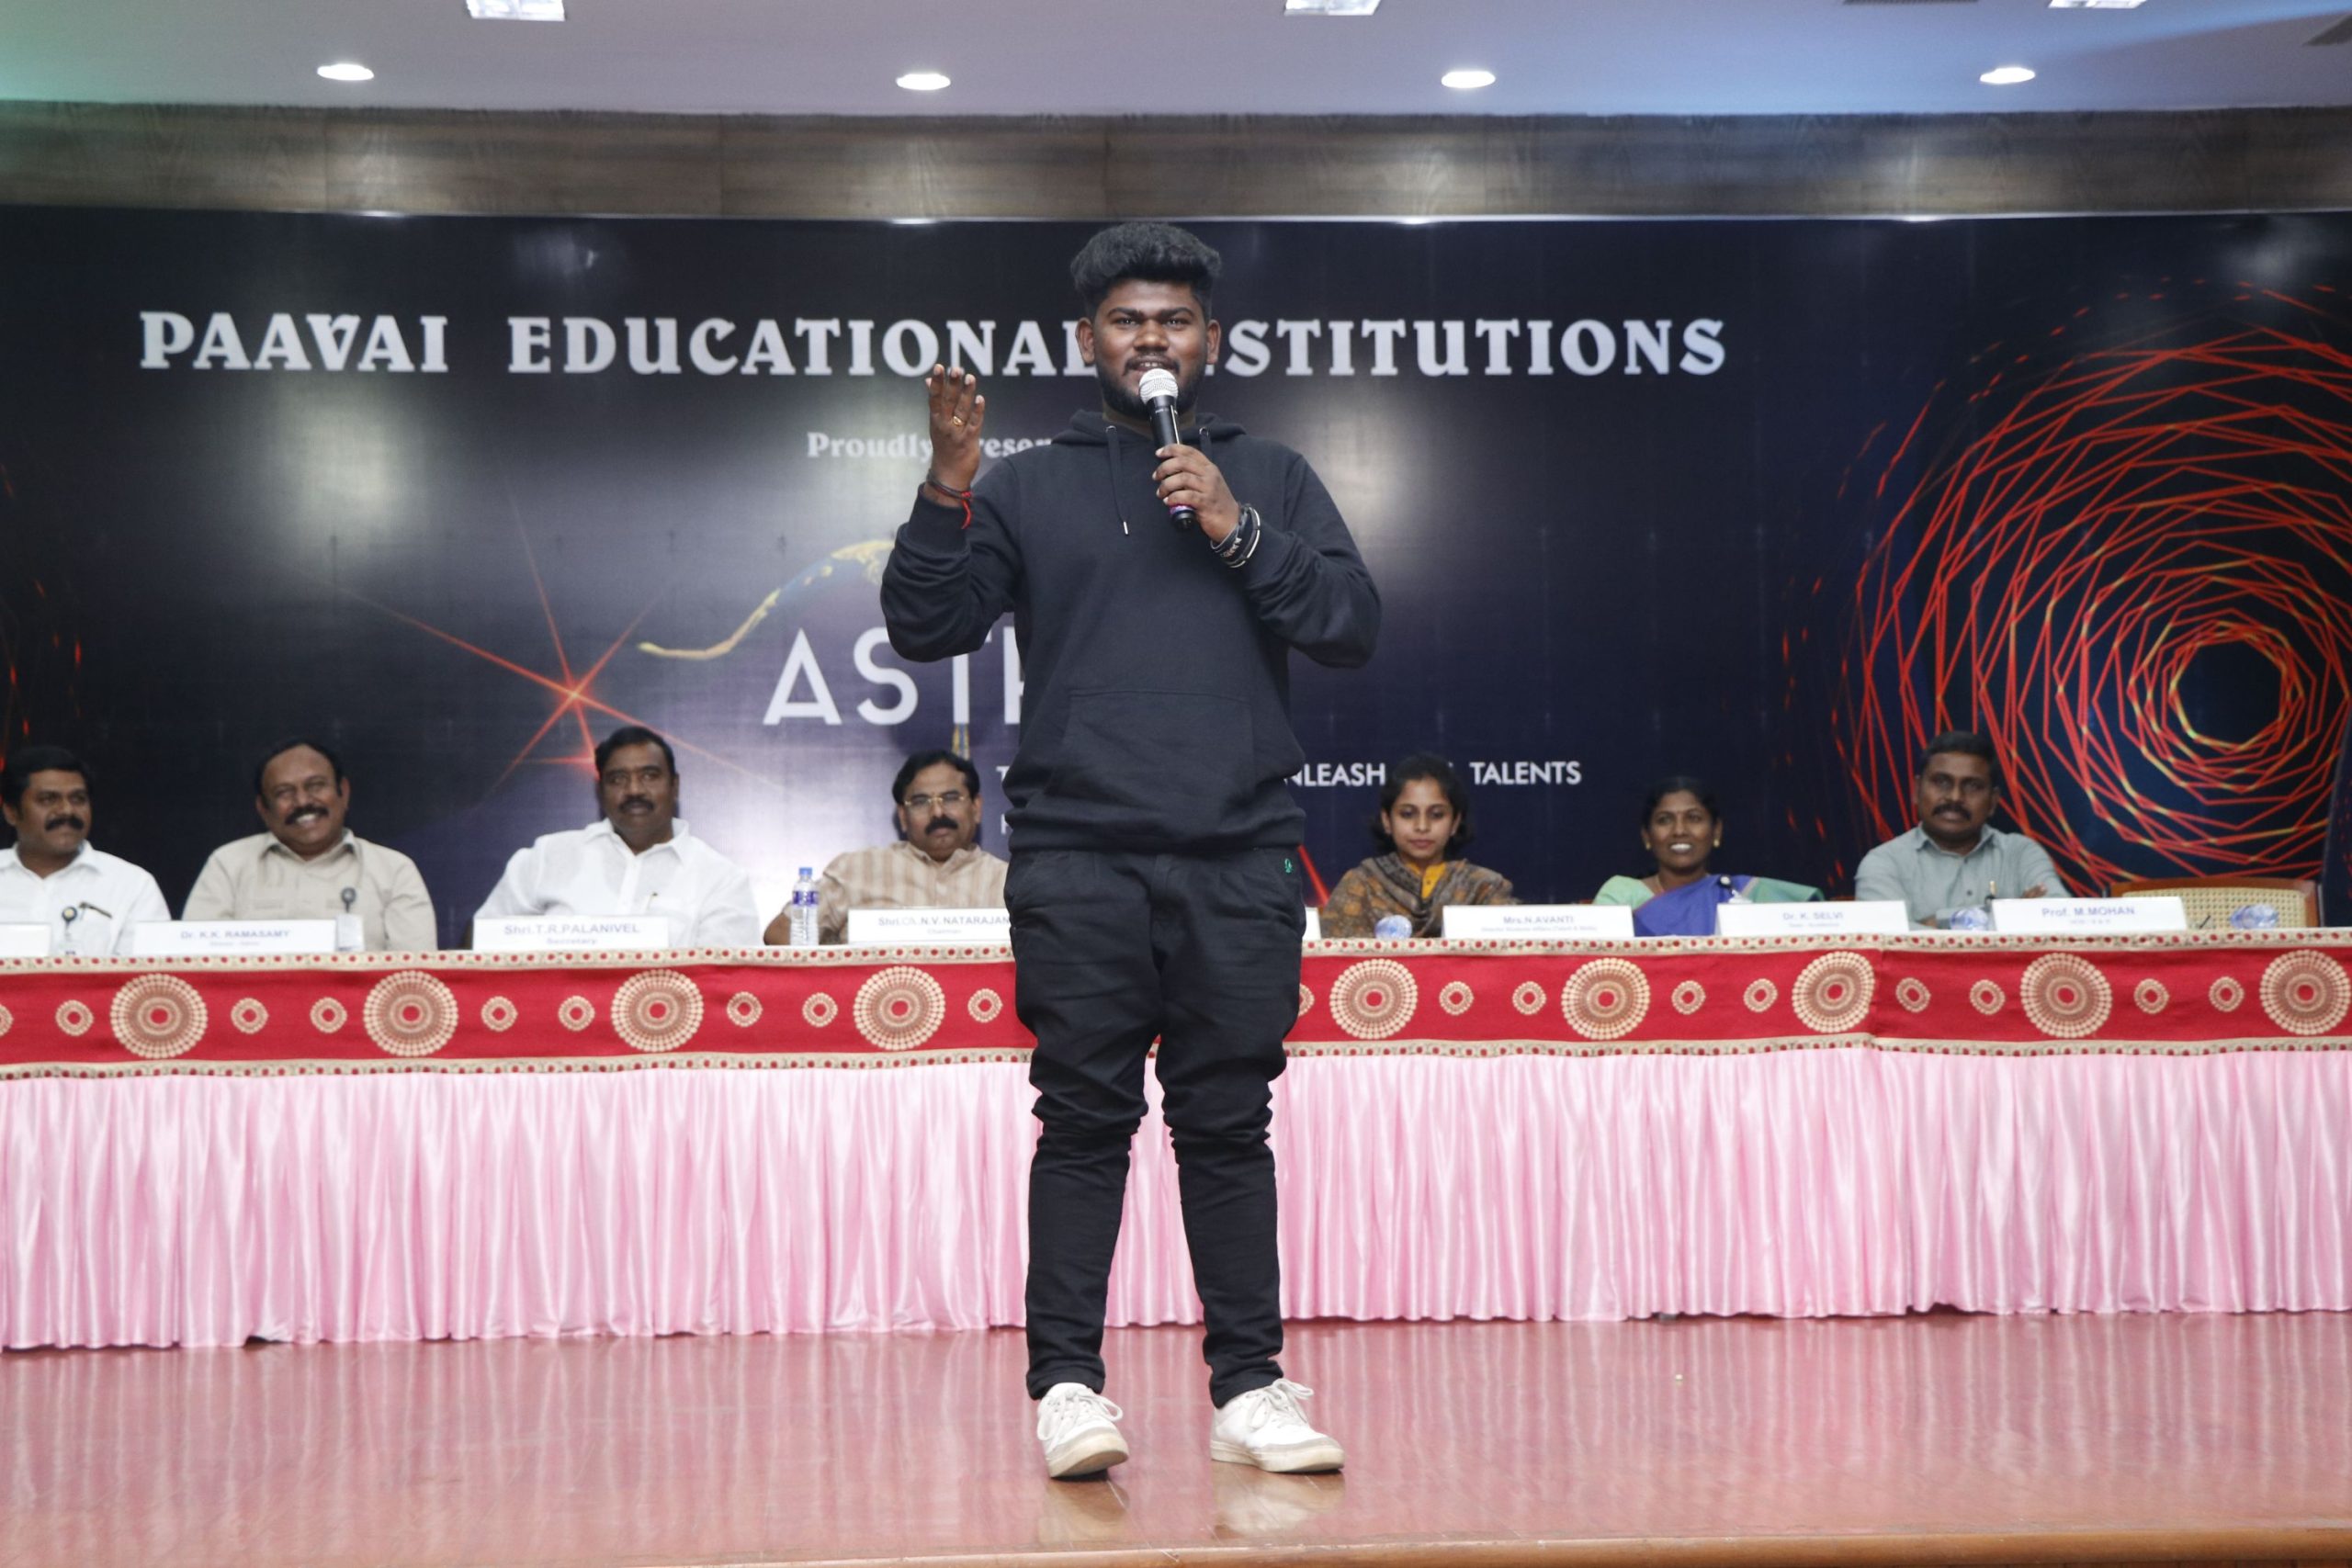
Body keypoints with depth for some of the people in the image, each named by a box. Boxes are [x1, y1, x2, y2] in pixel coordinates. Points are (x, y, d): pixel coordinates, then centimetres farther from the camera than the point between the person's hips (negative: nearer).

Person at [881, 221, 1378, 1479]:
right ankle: (1067, 1386, 1)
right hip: (1077, 866, -1)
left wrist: (1236, 529, -5)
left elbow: (1352, 625, 5)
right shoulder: (1028, 488, 14)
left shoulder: (1269, 479, 17)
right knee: (1084, 1123, -3)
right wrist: (947, 488, -8)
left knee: (1230, 1128, 3)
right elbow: (924, 629, 4)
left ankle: (1249, 1388, 7)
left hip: (1237, 866, 1)